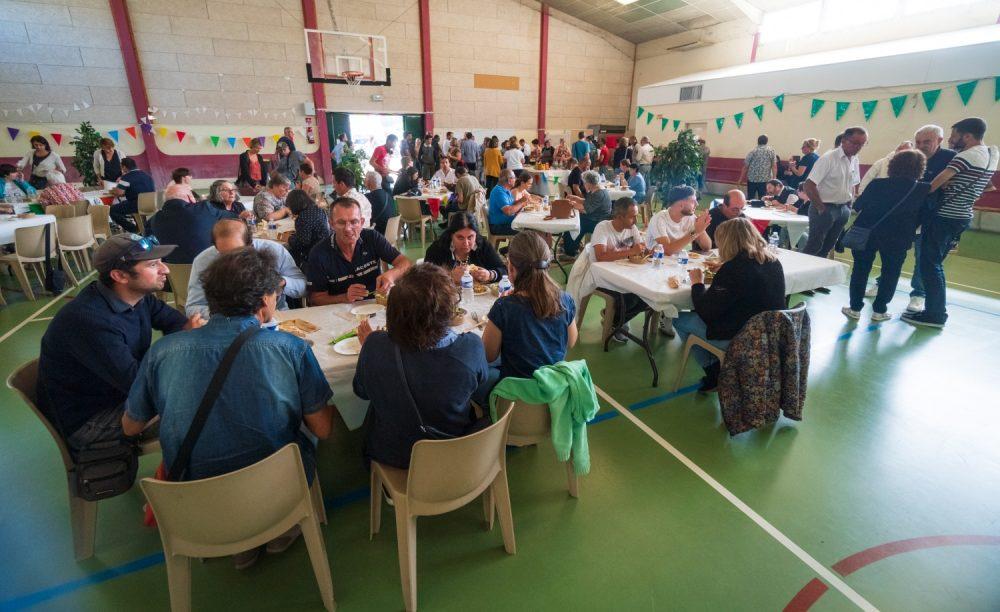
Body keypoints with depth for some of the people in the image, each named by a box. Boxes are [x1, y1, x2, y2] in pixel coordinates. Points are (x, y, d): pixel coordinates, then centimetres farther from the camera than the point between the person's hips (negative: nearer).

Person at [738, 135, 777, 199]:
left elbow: (745, 166, 0)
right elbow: (774, 166, -6)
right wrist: (774, 178, -3)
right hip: (765, 179, 0)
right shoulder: (771, 151, 0)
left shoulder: (752, 151, 0)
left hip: (752, 179, 1)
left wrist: (741, 179, 8)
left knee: (750, 198, 10)